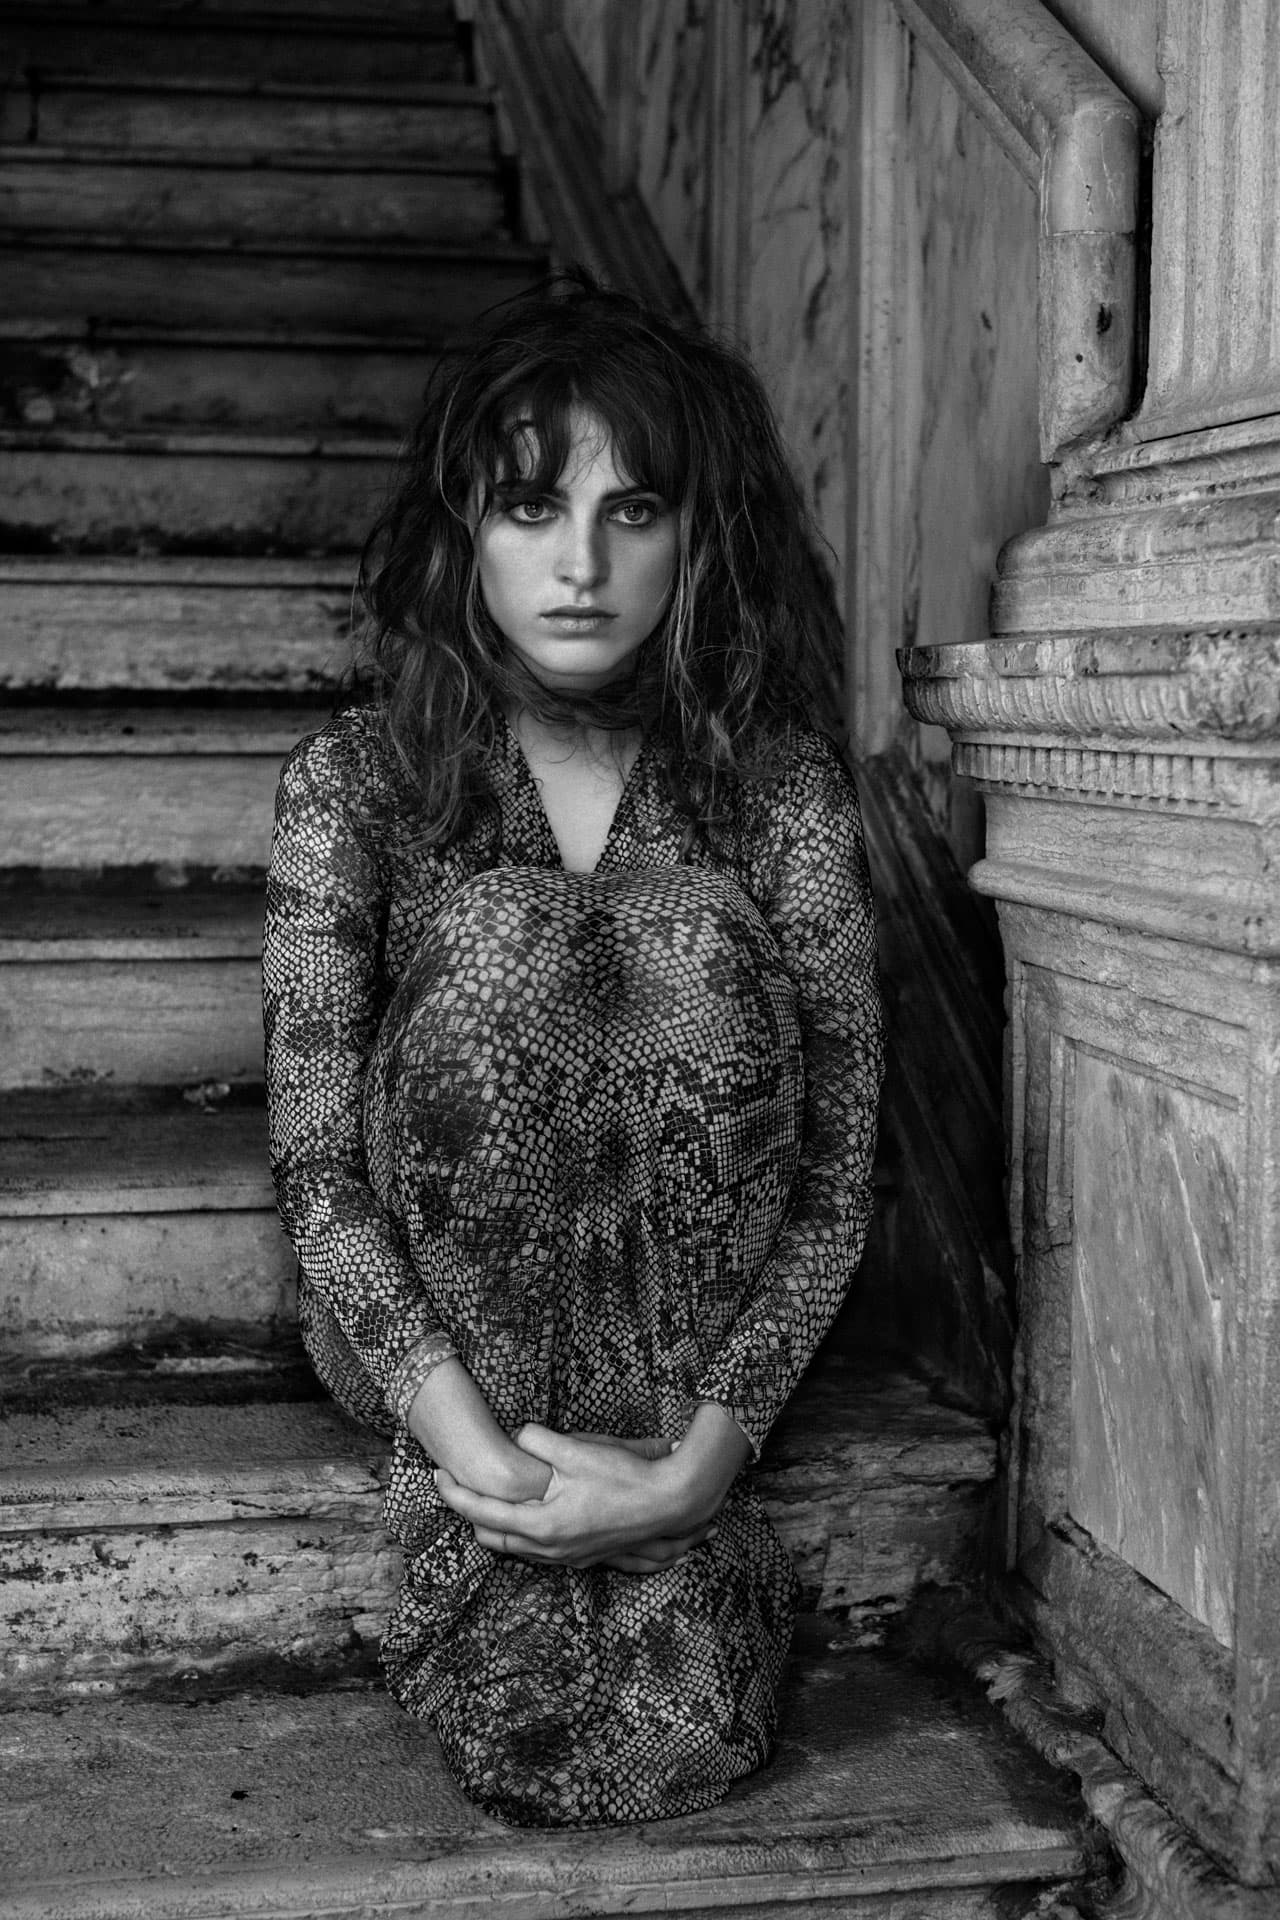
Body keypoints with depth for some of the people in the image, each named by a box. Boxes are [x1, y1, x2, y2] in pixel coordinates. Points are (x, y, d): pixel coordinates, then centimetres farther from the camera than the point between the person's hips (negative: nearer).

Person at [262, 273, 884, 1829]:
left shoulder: (784, 789, -6)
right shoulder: (351, 783, -6)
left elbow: (834, 1178, -8)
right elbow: (315, 1162, -11)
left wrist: (707, 1452, -20)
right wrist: (469, 1439, -23)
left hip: (687, 1343, 1)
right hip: (438, 1338, 0)